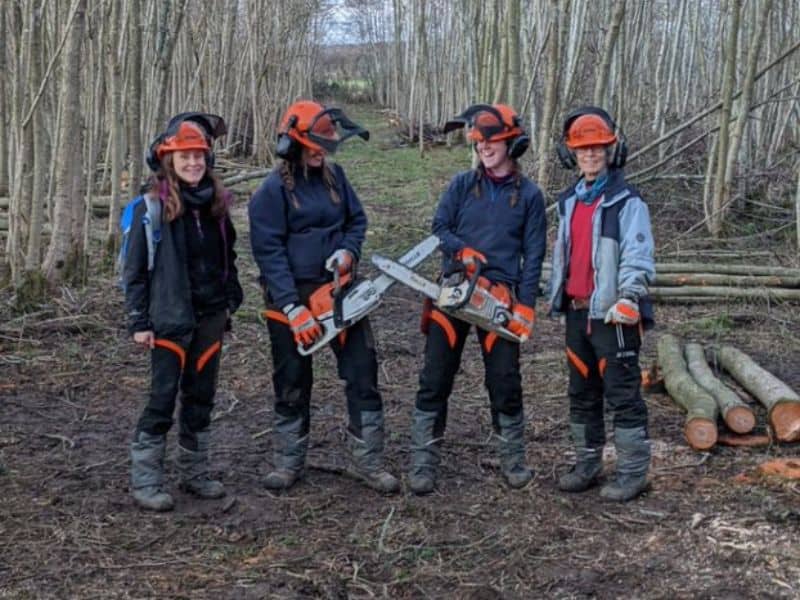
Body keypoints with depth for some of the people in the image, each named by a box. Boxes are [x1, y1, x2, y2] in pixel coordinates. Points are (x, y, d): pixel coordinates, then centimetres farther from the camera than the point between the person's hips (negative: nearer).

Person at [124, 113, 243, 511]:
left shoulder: (215, 202, 6)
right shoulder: (153, 205, -10)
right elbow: (135, 268, -8)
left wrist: (231, 299, 11)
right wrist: (138, 322, -10)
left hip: (210, 315, 6)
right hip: (170, 318, -5)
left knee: (201, 397, 12)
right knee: (162, 399, -2)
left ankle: (195, 474, 24)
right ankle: (145, 481, 9)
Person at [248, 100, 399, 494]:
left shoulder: (334, 176, 5)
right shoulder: (272, 191, -11)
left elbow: (357, 220, 15)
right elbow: (269, 253, -16)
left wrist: (348, 251, -8)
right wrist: (294, 308, -22)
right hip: (291, 298, -4)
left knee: (363, 375, 2)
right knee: (292, 385, 9)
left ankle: (367, 461, 13)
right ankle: (288, 463, 25)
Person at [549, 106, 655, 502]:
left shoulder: (627, 202, -8)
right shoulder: (568, 201, 15)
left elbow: (637, 256, -16)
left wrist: (629, 297, -28)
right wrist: (557, 295, 19)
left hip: (612, 314, -7)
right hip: (577, 312, 7)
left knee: (623, 394, -2)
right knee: (582, 394, 14)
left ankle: (633, 473, 6)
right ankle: (587, 465, 26)